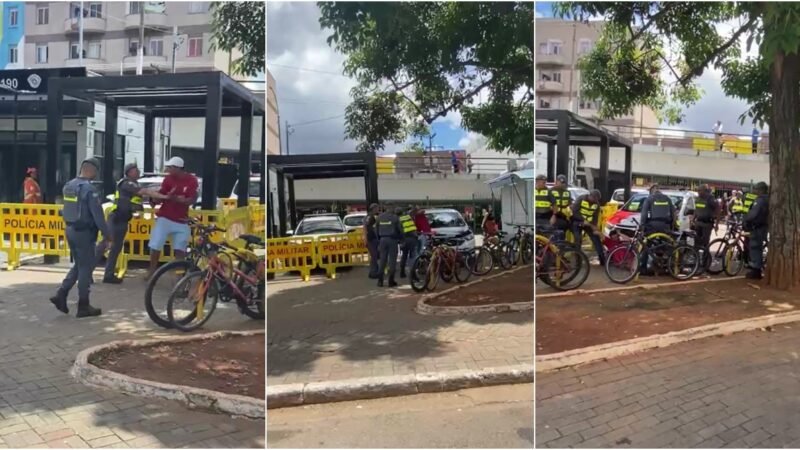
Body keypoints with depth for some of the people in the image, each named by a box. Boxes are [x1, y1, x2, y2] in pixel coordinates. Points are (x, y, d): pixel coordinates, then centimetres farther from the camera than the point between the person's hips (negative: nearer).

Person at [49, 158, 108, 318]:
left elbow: (66, 210, 15)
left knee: (78, 265, 19)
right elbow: (97, 214, -18)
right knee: (86, 268, 1)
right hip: (84, 232, -8)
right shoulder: (89, 189, -18)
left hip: (70, 230, 8)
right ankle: (83, 306, 6)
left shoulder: (68, 186, 9)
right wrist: (106, 234, -11)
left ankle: (61, 294, 10)